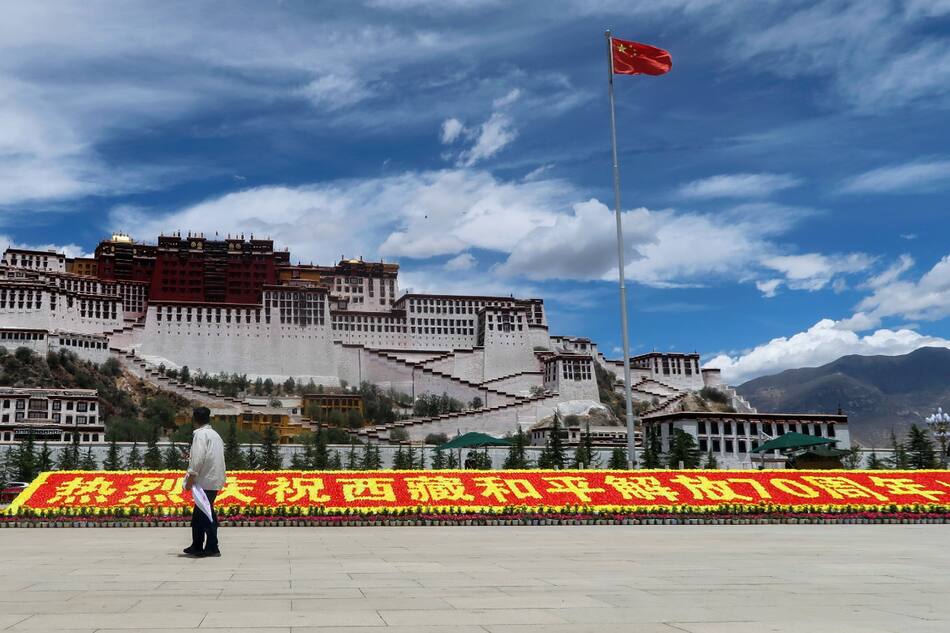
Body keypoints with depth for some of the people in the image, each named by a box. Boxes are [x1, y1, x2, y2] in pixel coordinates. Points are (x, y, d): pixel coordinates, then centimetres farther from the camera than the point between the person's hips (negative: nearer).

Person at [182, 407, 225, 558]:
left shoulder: (201, 434, -11)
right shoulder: (215, 434, 17)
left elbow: (198, 458, -20)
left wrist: (191, 477, -17)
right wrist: (193, 456, 32)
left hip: (206, 481, -9)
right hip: (214, 480, 9)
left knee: (206, 514, -2)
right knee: (198, 514, 16)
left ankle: (212, 548, 2)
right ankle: (197, 546, 20)